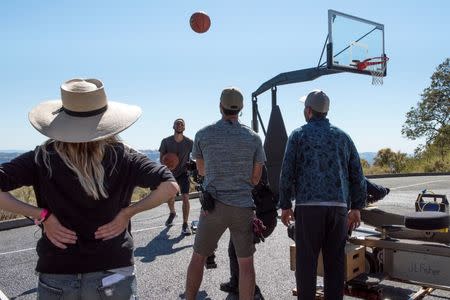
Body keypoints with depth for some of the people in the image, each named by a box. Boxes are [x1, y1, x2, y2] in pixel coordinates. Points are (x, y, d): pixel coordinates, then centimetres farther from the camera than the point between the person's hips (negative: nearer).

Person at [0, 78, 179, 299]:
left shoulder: (42, 159, -7)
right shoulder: (121, 157, -8)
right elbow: (170, 186, -15)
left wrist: (41, 215, -8)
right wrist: (127, 212, -9)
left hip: (56, 277, 1)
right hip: (114, 272, 0)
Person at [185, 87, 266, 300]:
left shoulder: (203, 135, -2)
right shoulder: (253, 138, -1)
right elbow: (256, 179, 4)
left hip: (213, 205, 0)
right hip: (243, 206, 0)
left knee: (198, 258, 15)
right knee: (245, 263, 10)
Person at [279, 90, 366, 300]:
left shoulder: (299, 135, 4)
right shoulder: (342, 136, 14)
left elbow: (287, 173, -1)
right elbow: (357, 175, 13)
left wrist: (285, 205, 5)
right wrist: (357, 207, 17)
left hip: (308, 206, -3)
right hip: (339, 207, 4)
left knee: (306, 261, 3)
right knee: (335, 261, 10)